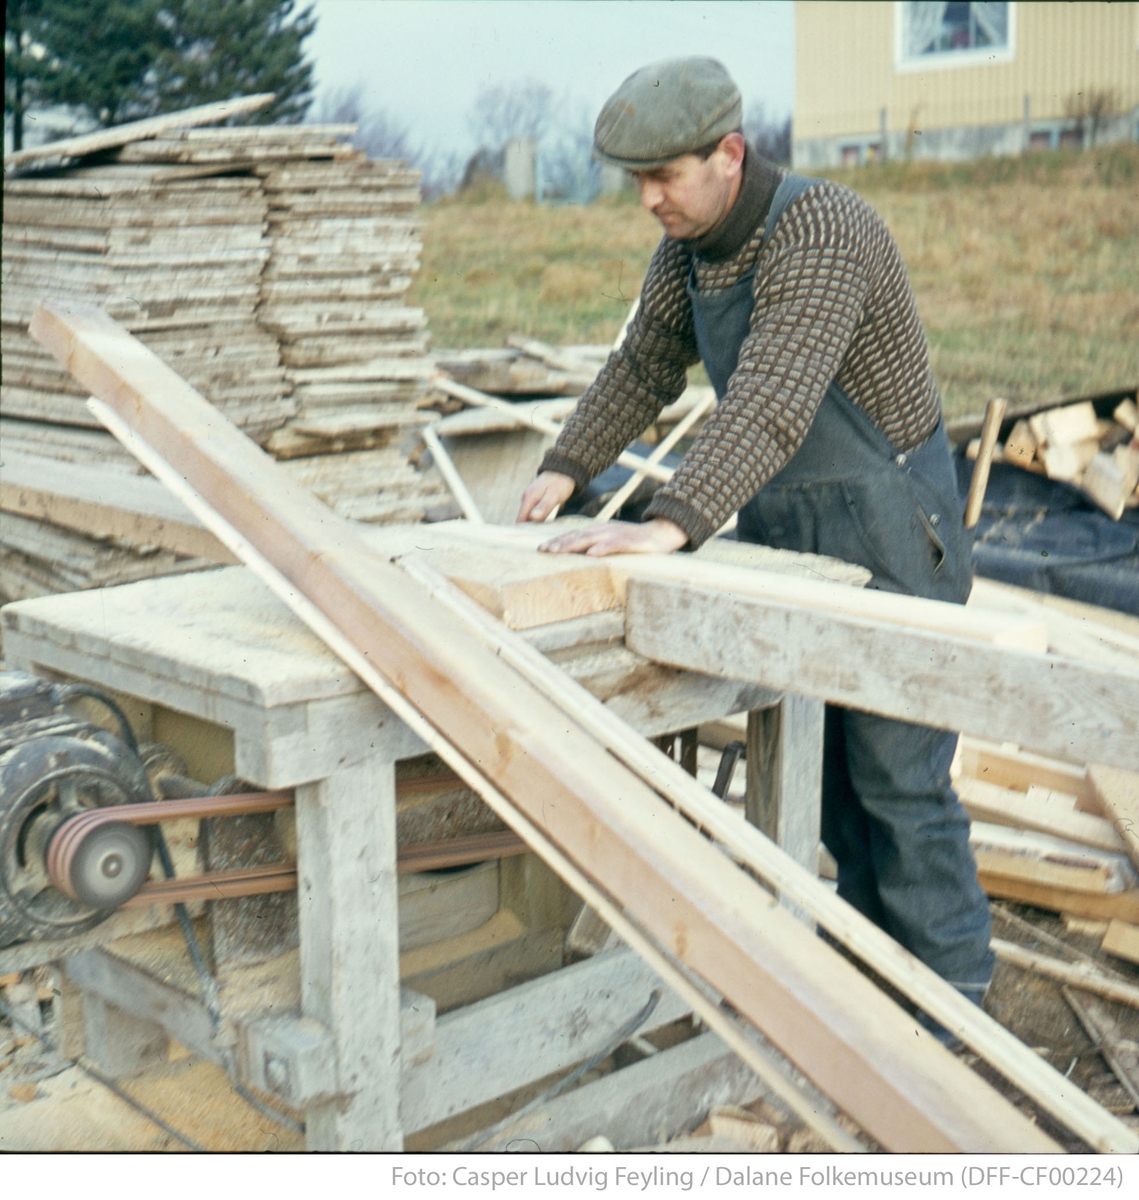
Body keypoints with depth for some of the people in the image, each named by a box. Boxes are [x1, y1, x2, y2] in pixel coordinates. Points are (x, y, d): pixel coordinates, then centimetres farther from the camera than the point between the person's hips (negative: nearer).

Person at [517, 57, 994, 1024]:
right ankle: (869, 922, 32)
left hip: (885, 531, -8)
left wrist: (670, 526, -48)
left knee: (897, 772, -2)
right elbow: (645, 365, 15)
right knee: (815, 755, 15)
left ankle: (947, 993, 14)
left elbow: (770, 404, -38)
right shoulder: (688, 244, 2)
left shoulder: (818, 233, -25)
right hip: (781, 527, 8)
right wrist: (567, 469, 5)